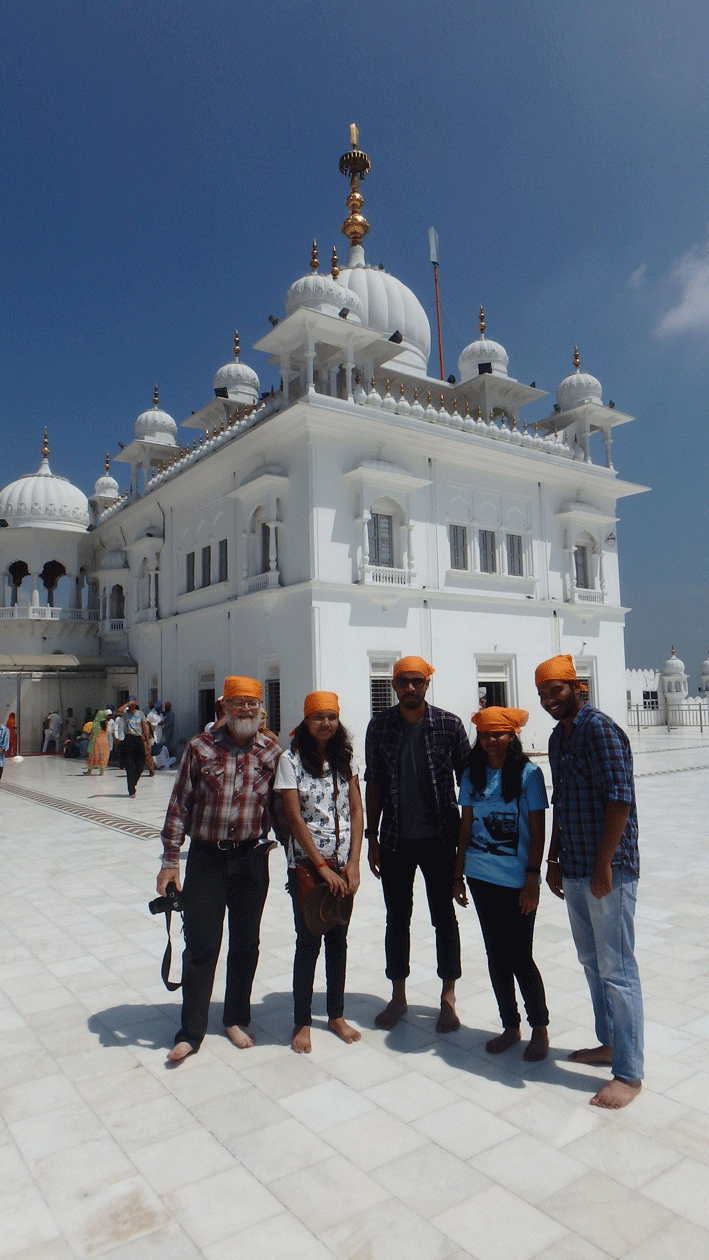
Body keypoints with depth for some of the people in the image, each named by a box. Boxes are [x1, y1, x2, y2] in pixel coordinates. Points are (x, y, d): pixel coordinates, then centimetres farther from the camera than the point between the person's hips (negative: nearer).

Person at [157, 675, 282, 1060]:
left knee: (245, 944, 13)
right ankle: (191, 1031, 21)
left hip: (252, 859, 2)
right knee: (200, 945, 4)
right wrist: (170, 860, -4)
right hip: (206, 858, -1)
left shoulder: (272, 753, 0)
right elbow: (179, 805, -2)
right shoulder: (201, 747, -4)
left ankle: (236, 1019, 33)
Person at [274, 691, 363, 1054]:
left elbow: (356, 810, 3)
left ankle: (336, 1016, 31)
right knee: (308, 942, 5)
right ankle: (302, 1022, 23)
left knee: (338, 939, 14)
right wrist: (322, 867, -13)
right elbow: (294, 818, -12)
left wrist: (353, 862, -6)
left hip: (344, 864, 4)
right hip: (306, 863, -3)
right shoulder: (291, 760, -9)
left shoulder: (346, 758, 3)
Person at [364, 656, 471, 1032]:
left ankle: (448, 999, 26)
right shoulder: (379, 726, -1)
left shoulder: (449, 725, -6)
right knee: (396, 919, 12)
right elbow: (374, 783, 4)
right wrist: (372, 837, 3)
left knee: (444, 917, 9)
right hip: (396, 839, 2)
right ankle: (398, 997, 30)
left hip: (439, 838, -1)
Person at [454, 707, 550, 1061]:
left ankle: (540, 1028, 23)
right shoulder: (472, 775, 4)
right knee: (496, 954, 13)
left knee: (519, 956, 1)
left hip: (517, 881, -4)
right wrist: (459, 874, 10)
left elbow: (537, 831, -7)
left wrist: (533, 879, -11)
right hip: (481, 878, 4)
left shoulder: (528, 773, -8)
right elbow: (466, 826, 9)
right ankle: (510, 1026, 29)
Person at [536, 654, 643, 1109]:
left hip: (607, 870, -9)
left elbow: (619, 799, -20)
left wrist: (604, 865, -20)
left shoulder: (599, 728, -15)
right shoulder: (558, 736, 13)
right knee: (592, 963, 19)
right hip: (574, 870, 9)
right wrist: (554, 860, 18)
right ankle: (610, 1044, 34)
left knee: (617, 970, 1)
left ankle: (629, 1074, 13)